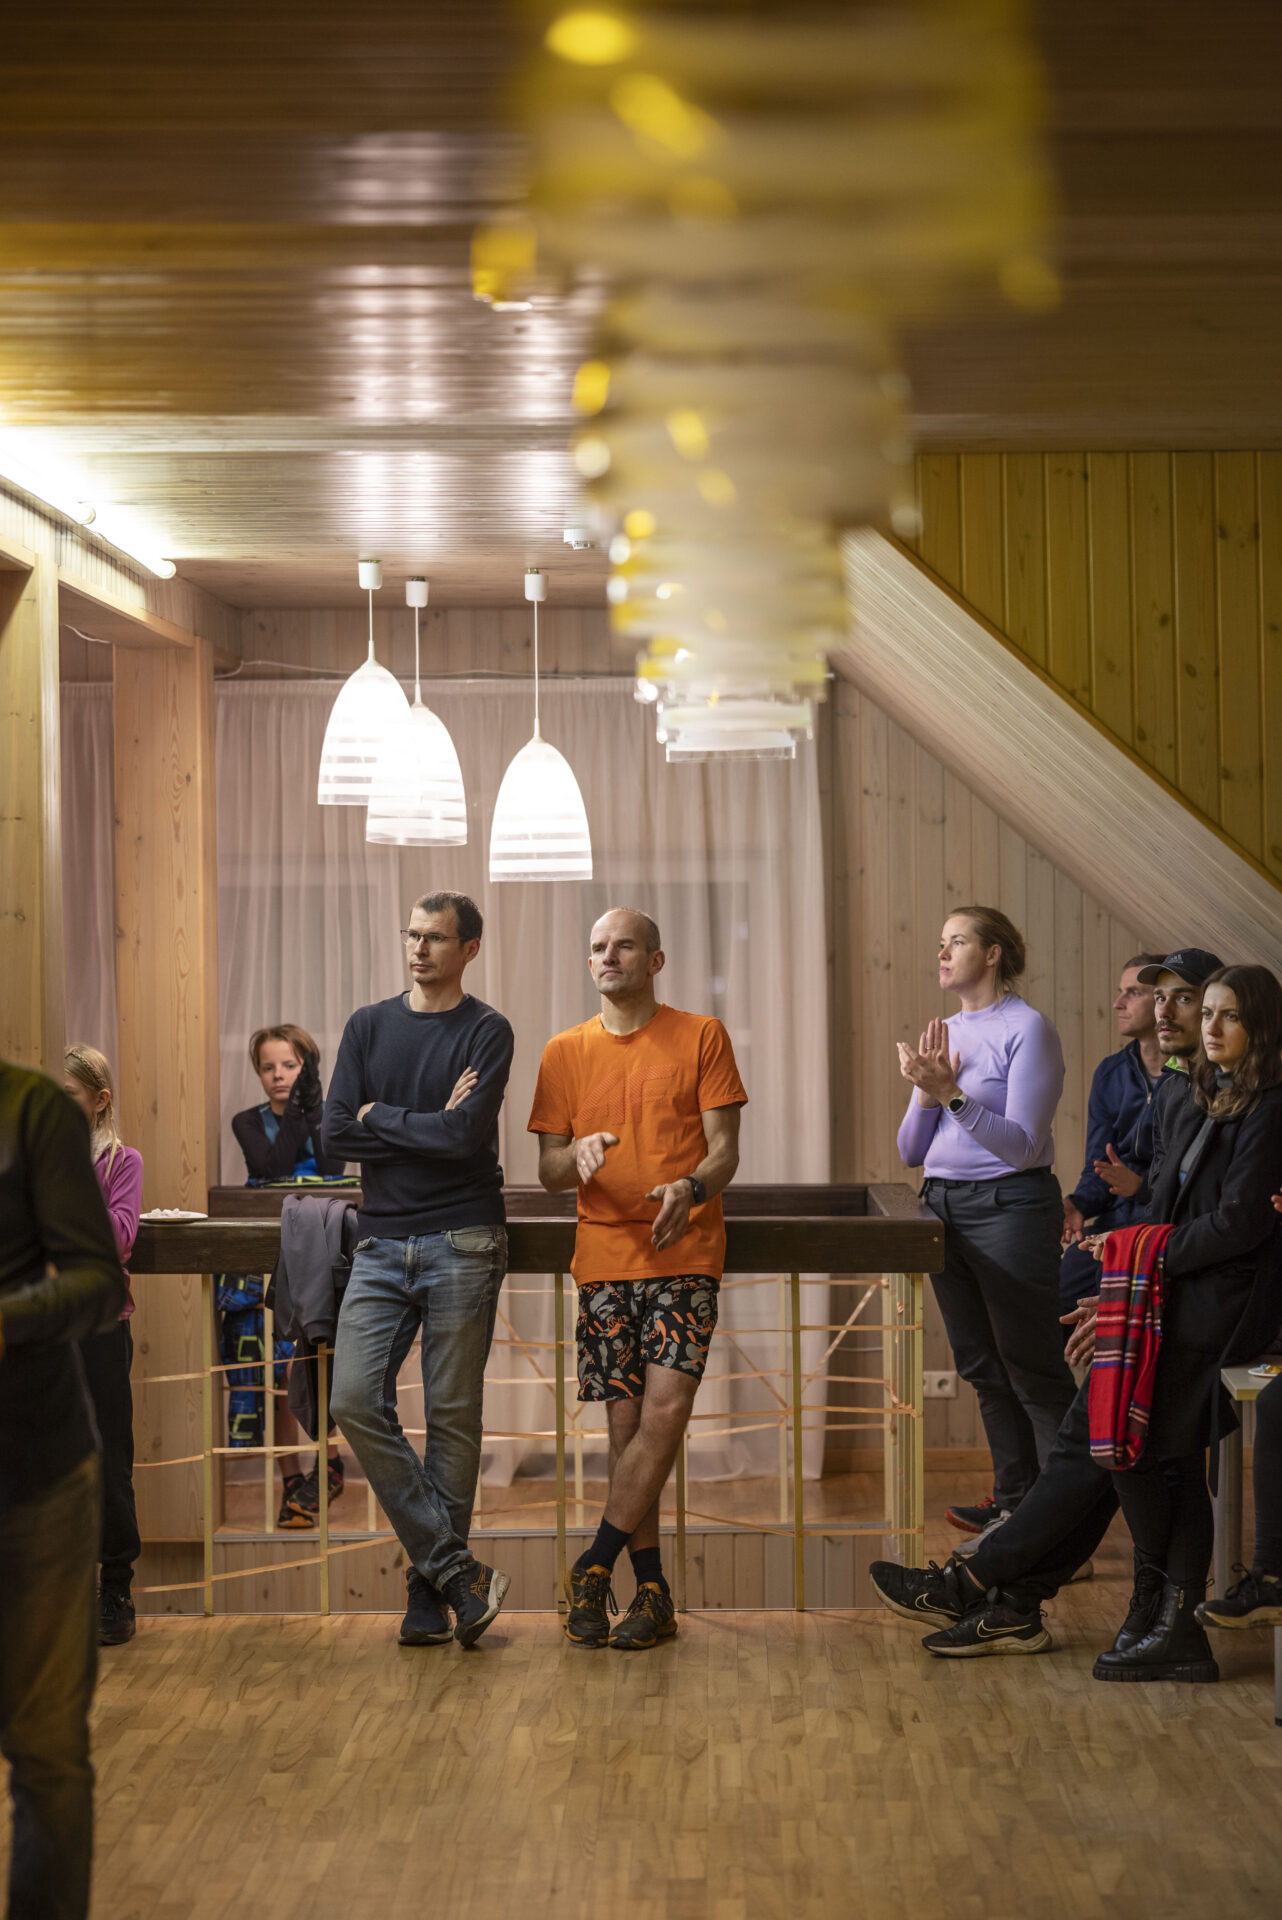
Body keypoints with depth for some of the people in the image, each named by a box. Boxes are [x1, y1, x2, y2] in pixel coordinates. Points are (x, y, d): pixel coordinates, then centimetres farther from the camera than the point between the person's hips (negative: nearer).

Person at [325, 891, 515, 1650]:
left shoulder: (487, 1031, 0)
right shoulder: (369, 1027, 11)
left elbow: (467, 1136, -14)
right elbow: (337, 1133, 1)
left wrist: (382, 1117, -3)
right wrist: (429, 1125, -6)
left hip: (462, 1245, -4)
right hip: (382, 1244, 4)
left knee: (452, 1416, -1)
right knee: (356, 1399, -11)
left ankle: (431, 1592, 8)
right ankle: (457, 1568, -6)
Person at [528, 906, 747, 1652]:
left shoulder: (702, 1037, 4)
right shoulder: (565, 1052, 11)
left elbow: (725, 1149, 0)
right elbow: (548, 1171, 11)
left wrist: (691, 1187, -22)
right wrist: (576, 1155, -13)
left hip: (686, 1254, -2)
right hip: (604, 1255, 3)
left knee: (665, 1410, -15)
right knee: (628, 1423, 1)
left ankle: (595, 1567, -5)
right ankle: (653, 1595, 7)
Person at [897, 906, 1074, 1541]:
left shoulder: (1028, 1029, -9)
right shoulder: (945, 1034, 13)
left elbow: (1022, 1145, -16)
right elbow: (911, 1151, 12)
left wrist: (953, 1093, -22)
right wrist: (927, 1093, -5)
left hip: (1009, 1205, -8)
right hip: (945, 1205, 8)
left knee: (1033, 1369, -6)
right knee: (983, 1366, 13)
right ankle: (1014, 1500, 22)